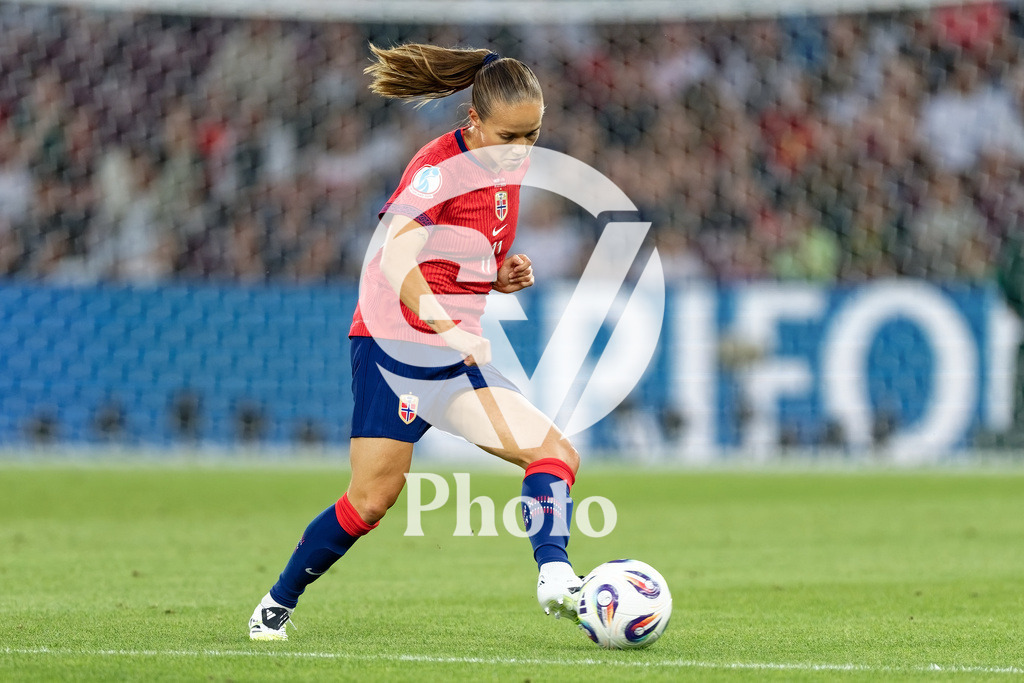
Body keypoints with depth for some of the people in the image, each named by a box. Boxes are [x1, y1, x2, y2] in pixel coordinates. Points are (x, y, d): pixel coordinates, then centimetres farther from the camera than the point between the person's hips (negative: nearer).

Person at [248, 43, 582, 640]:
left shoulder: (510, 167, 13)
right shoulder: (440, 165, -13)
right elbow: (396, 260, -27)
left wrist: (502, 276, 4)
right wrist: (450, 331, -41)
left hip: (458, 354, 8)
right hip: (397, 343, -8)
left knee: (558, 455, -9)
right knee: (373, 499, -8)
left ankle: (554, 575, -26)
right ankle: (278, 603, 10)